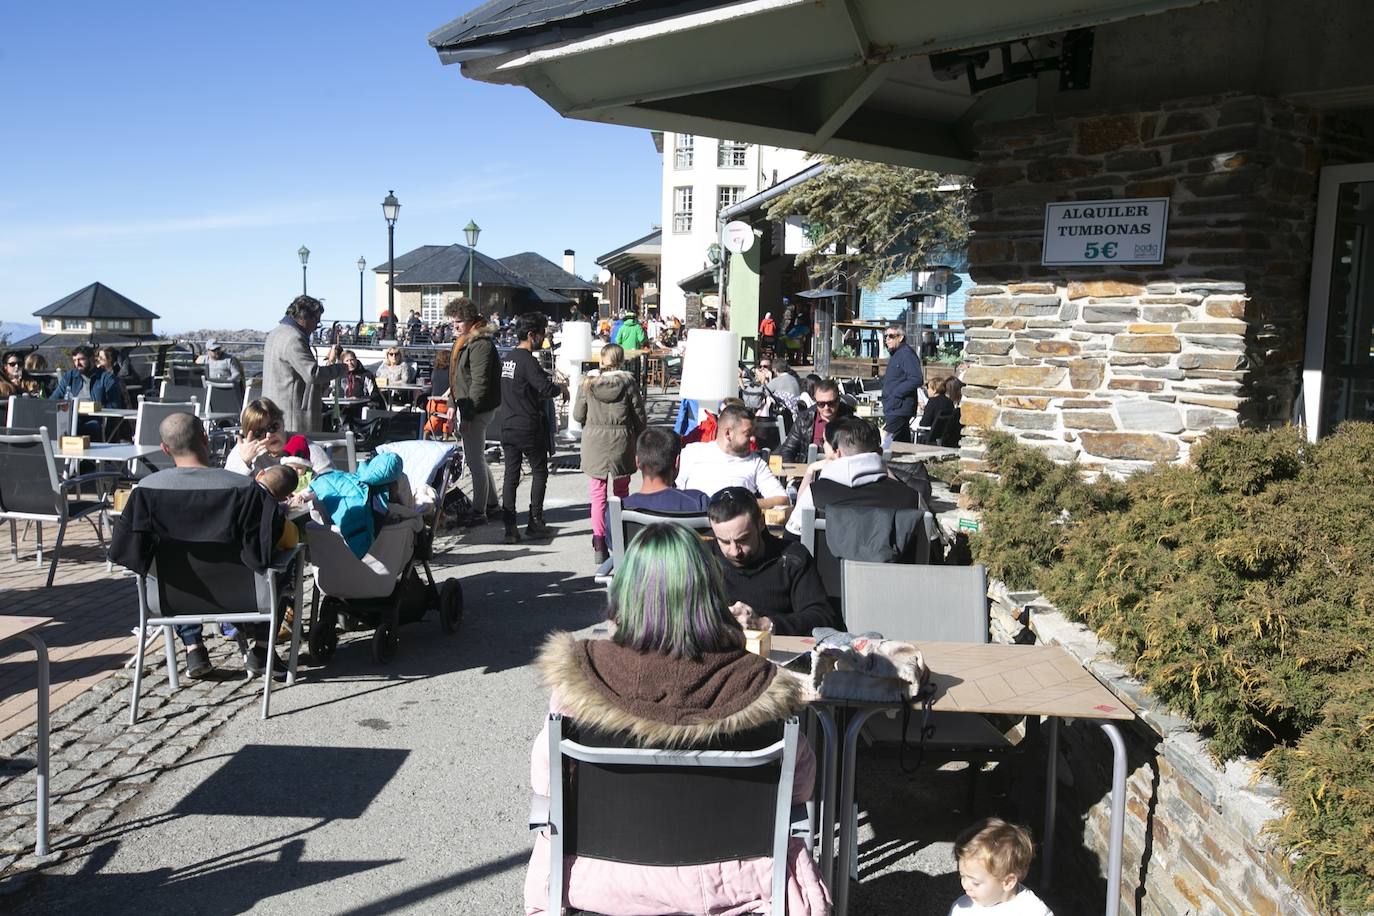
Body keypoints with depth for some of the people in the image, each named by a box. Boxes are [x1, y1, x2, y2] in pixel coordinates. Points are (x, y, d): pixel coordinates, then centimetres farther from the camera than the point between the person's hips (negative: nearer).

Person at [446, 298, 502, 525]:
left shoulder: (480, 344, -18)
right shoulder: (463, 342, 15)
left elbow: (479, 383, -22)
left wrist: (468, 414, -23)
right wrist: (454, 404, 16)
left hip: (478, 410, -11)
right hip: (467, 408, 11)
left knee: (475, 460, -5)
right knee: (476, 458, 17)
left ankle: (479, 512, 2)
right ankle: (491, 504, 29)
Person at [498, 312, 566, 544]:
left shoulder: (508, 358, 10)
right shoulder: (527, 360, -16)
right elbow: (545, 388, -24)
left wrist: (550, 384, 14)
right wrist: (560, 388, -3)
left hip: (508, 427, 7)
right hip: (529, 427, -7)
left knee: (511, 475, 6)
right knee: (539, 472, 8)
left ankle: (510, 528, 4)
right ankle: (535, 523, 10)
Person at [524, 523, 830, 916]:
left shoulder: (578, 677, -23)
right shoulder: (758, 685, -23)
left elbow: (544, 780, -9)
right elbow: (800, 786, -9)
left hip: (607, 876, 1)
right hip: (718, 881, 0)